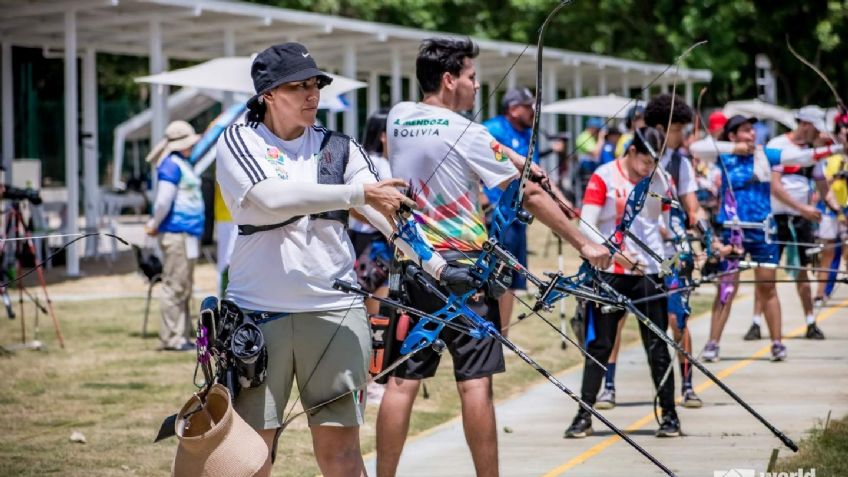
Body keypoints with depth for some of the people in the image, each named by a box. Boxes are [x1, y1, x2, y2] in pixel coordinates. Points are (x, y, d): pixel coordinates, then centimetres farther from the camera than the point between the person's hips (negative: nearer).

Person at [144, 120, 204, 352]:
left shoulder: (182, 164, 18)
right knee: (175, 286, -8)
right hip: (176, 233, -10)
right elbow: (164, 200, -20)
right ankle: (171, 337, -7)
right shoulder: (171, 165, -13)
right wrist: (155, 225, -7)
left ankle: (182, 335, 19)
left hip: (188, 233, 10)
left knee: (184, 287, 13)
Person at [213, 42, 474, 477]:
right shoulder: (239, 142, 0)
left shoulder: (338, 148, 8)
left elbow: (387, 211, -1)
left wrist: (437, 266, -15)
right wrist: (358, 193, -24)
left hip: (335, 310, 2)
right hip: (259, 313, -2)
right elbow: (271, 200, -19)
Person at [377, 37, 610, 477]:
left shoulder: (398, 117, 6)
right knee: (475, 380, -2)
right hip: (462, 267, -6)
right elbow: (531, 196, -7)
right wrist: (583, 244, -2)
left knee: (403, 380, 5)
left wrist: (509, 155, 23)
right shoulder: (467, 134, -11)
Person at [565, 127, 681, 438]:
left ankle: (669, 415, 11)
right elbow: (586, 226, -12)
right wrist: (614, 251, -26)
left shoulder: (661, 179, 7)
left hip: (650, 272, 2)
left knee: (657, 345, 4)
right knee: (600, 345, 1)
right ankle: (584, 415, 8)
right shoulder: (604, 177, -5)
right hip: (610, 272, -2)